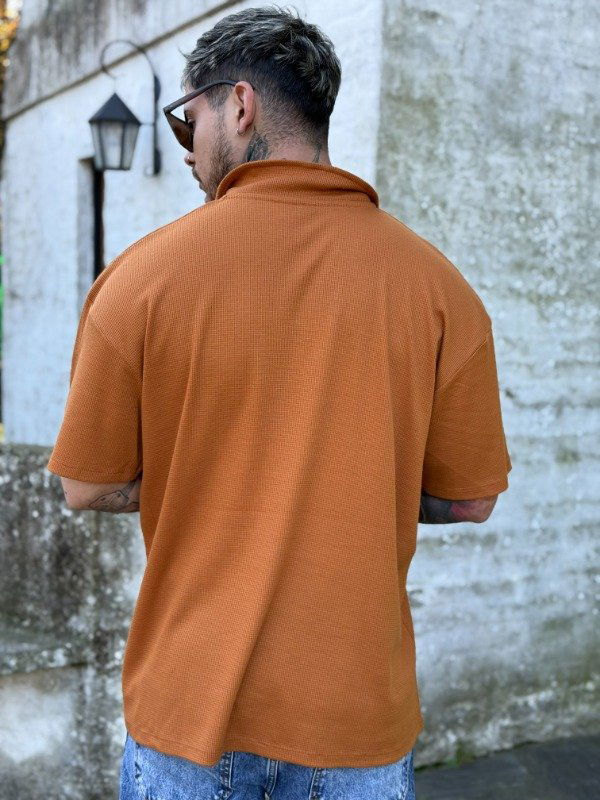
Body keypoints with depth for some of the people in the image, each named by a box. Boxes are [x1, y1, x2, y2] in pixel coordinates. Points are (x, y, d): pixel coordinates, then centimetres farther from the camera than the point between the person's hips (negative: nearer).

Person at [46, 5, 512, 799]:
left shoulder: (144, 271, -12)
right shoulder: (436, 283, -9)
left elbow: (88, 487, -5)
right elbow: (470, 497, -3)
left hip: (189, 705, 0)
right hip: (358, 713, 1)